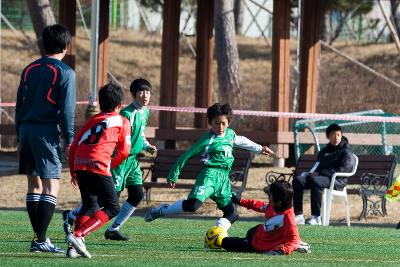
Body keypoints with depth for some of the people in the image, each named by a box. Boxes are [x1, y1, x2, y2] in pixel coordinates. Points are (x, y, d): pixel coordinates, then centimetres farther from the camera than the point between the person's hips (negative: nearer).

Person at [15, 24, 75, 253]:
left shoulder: (30, 69, 13)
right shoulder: (65, 72, -5)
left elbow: (20, 104, 15)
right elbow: (67, 109, -10)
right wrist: (70, 140, -5)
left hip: (26, 129, 6)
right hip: (48, 131, -6)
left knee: (34, 183, 12)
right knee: (51, 185, -5)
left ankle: (39, 237, 14)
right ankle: (41, 240, -13)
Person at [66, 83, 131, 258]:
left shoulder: (92, 120, 25)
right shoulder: (122, 122, 13)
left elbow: (74, 147, 22)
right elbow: (124, 152, 10)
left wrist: (73, 173, 31)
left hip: (79, 165, 6)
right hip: (98, 165, -6)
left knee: (90, 205, 21)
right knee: (112, 207, 0)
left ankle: (75, 246, 6)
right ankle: (78, 236, -17)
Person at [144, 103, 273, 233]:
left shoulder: (230, 134, 13)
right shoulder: (208, 140, -7)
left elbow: (241, 141, 37)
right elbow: (186, 156, -2)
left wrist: (259, 149, 47)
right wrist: (173, 176, 2)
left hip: (224, 178, 8)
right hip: (210, 174, -8)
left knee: (232, 213, -2)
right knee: (193, 205, -26)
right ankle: (160, 211, -10)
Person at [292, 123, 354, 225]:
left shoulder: (346, 151, 1)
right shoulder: (324, 151, 23)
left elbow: (342, 169, -10)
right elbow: (318, 165, 27)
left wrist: (320, 173, -15)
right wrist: (314, 172, 0)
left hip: (337, 180, -7)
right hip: (320, 176, 7)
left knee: (315, 181, -37)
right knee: (297, 180, -16)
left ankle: (316, 218, -38)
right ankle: (299, 216, -22)